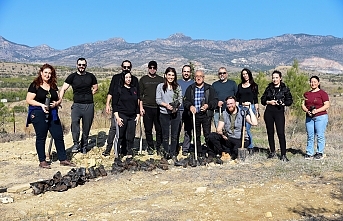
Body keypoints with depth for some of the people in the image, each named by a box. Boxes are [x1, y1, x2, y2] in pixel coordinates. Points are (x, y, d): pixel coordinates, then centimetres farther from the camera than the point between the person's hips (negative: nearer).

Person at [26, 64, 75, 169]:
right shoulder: (35, 85, -4)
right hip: (38, 114, -5)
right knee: (41, 137, 3)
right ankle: (42, 161, 14)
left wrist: (56, 103, -6)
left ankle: (63, 159, 14)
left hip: (52, 115, 6)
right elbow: (28, 100, -8)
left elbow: (59, 99, 17)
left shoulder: (53, 86, 13)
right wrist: (41, 105, -19)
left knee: (59, 136, 5)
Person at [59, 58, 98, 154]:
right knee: (74, 121, -26)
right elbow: (63, 89, -1)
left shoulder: (91, 76, 9)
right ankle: (76, 143, -16)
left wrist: (88, 95, 5)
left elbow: (95, 88, 20)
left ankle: (84, 146, 20)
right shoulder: (72, 76, 4)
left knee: (87, 126, 5)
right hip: (77, 104, -2)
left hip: (89, 105, 2)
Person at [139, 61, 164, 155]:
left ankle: (159, 147, 12)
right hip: (147, 108, 0)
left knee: (159, 129, 0)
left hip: (158, 108, 0)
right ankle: (150, 147, 15)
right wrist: (141, 107, -1)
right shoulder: (143, 79, 8)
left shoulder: (161, 79, 10)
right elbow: (140, 94, 7)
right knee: (148, 129, 3)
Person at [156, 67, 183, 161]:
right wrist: (166, 105, -16)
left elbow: (180, 99, 8)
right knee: (165, 134, 5)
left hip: (176, 113, 2)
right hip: (164, 114, -1)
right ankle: (166, 152, 17)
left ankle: (173, 153, 16)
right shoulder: (160, 86, 1)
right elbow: (158, 100, -1)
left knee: (174, 135, 5)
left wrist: (177, 106, -10)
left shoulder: (178, 87, 7)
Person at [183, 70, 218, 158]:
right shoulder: (190, 88, 12)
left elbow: (215, 100, 3)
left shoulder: (210, 88, 7)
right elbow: (185, 101, 8)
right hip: (194, 115, 2)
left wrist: (208, 105, -15)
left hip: (206, 115, -2)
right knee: (196, 135, 8)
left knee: (207, 135, -5)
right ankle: (199, 154, 17)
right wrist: (190, 106, -13)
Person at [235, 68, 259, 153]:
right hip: (240, 108, 3)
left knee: (247, 128, -11)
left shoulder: (254, 85, 8)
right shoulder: (240, 86, 17)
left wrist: (256, 111, -1)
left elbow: (255, 99, 5)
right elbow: (237, 98, 15)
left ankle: (250, 147, 1)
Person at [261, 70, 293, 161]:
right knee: (270, 133, 8)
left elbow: (290, 100, 5)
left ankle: (283, 155, -3)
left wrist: (283, 103, -13)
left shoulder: (285, 89, 3)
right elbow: (262, 100, 12)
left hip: (279, 112, -3)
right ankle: (272, 152, 22)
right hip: (268, 112, 3)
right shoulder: (269, 88, 10)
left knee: (281, 133, -9)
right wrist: (269, 102, -6)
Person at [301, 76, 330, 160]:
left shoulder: (322, 93, -1)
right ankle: (309, 153, 9)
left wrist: (317, 110, -17)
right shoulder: (306, 94, 15)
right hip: (309, 117, 4)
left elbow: (327, 105, -7)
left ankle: (320, 153, 6)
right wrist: (307, 111, -6)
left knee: (320, 135, -3)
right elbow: (303, 105, 14)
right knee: (310, 136, 4)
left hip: (321, 117, -4)